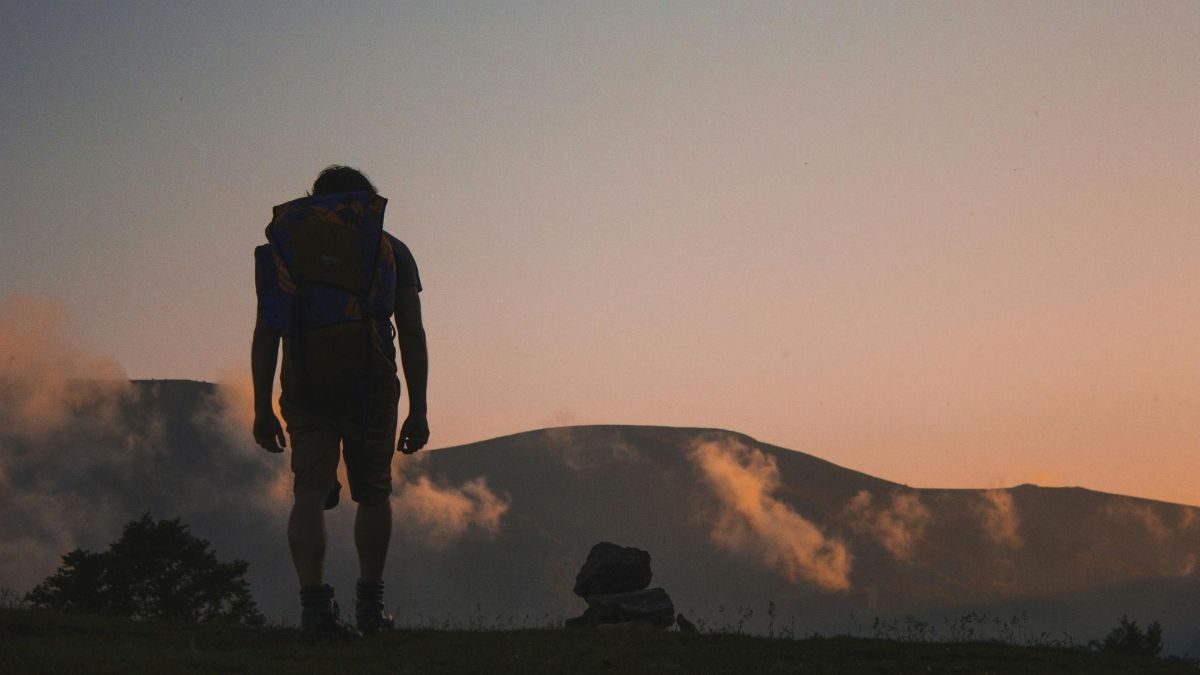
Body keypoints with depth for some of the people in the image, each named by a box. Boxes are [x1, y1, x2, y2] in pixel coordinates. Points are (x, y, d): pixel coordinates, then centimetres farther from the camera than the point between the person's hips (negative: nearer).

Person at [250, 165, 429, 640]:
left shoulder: (284, 244, 17)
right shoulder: (391, 249, 15)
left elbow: (265, 333, 9)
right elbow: (413, 335, 7)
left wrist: (262, 408, 8)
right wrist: (418, 410, 8)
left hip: (305, 386, 1)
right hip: (369, 382, 0)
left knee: (310, 494, -2)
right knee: (373, 493, 15)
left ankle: (314, 604, -19)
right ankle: (370, 606, 21)